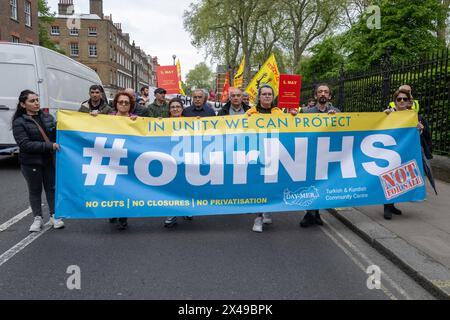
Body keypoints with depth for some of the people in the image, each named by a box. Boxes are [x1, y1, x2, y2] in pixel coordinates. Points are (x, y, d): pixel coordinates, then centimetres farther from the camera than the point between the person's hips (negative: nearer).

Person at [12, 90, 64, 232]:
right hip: (31, 163, -3)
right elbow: (25, 144, -17)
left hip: (50, 160, 3)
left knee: (51, 187, 10)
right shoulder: (19, 122, -8)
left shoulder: (47, 117, 5)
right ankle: (37, 219, 24)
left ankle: (54, 216, 23)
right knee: (35, 190, 11)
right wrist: (49, 146, -24)